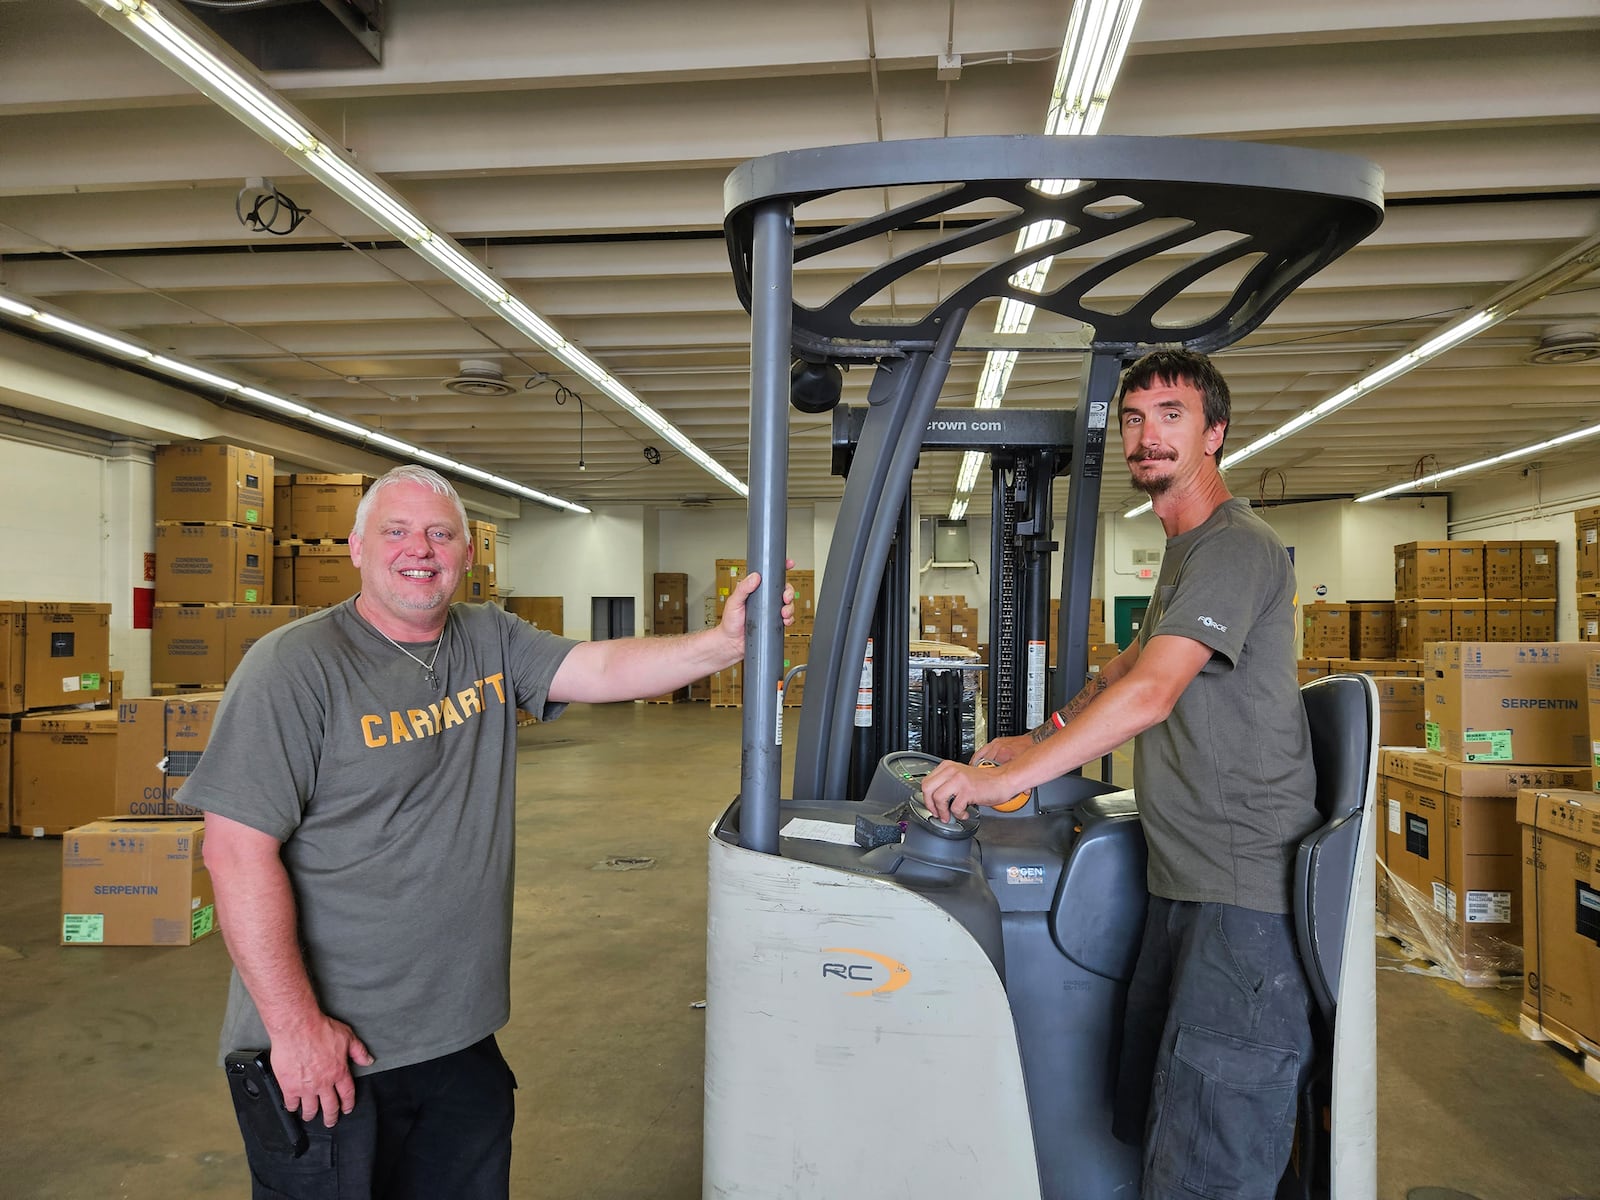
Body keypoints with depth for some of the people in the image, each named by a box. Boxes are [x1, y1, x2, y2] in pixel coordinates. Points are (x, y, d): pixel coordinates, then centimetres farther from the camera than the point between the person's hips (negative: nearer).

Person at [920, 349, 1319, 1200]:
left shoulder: (1236, 548, -13)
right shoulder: (1185, 552, 20)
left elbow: (1152, 692, -23)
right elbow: (1131, 665, 32)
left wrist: (1003, 778, -23)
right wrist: (1042, 739, 22)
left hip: (1245, 897, -10)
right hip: (1184, 884, 10)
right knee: (1146, 1126, 16)